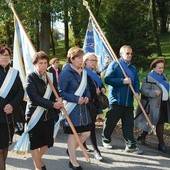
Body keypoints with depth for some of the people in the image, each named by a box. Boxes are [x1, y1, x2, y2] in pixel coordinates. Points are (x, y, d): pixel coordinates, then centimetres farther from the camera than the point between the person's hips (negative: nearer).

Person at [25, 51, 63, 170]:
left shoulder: (51, 77, 7)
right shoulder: (31, 78, -10)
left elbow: (56, 94, 6)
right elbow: (35, 98, -18)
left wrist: (59, 100, -17)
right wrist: (53, 104, -23)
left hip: (49, 115, 5)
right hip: (35, 115, -5)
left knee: (48, 141, 12)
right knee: (35, 142, 4)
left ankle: (37, 159, 40)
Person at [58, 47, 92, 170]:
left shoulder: (83, 72, 8)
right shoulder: (66, 73, -15)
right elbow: (61, 92, -16)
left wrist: (87, 97, -4)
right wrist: (76, 99, -22)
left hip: (83, 107, 7)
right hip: (71, 108, -7)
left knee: (86, 133, 10)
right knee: (73, 134, 4)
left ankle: (71, 150, 35)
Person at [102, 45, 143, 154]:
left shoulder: (133, 68, 16)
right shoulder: (114, 65, -3)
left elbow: (136, 82, 13)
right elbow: (107, 79, -13)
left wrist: (136, 92, -8)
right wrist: (123, 81, -20)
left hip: (129, 101, 5)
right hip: (116, 100, -5)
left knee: (129, 124, 4)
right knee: (111, 122, 6)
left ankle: (131, 145, 7)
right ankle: (106, 140, 27)